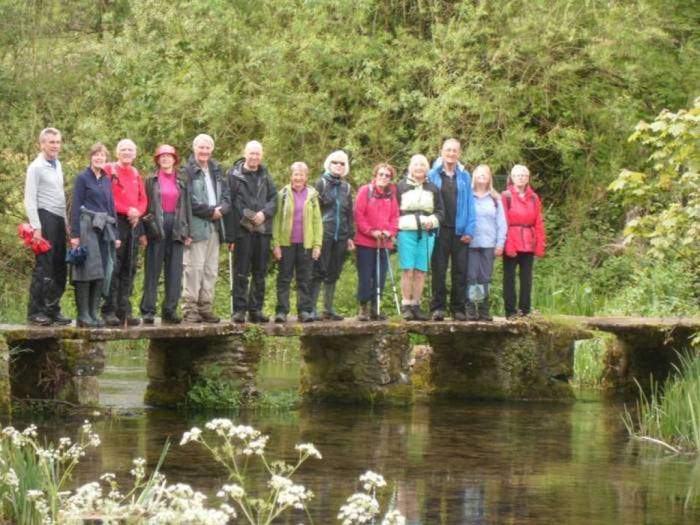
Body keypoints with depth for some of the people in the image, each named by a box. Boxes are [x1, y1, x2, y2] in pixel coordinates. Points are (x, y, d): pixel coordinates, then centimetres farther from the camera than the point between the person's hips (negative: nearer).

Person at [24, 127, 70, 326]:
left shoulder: (57, 165, 17)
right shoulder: (36, 167, -6)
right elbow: (29, 200, -10)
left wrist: (65, 222, 15)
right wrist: (36, 227, -16)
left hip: (59, 220, 8)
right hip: (45, 217, -8)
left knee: (59, 267, 8)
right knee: (43, 267, -9)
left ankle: (52, 309, 15)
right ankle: (34, 312, -6)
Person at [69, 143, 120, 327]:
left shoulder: (107, 180, 17)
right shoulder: (82, 178, 0)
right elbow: (75, 206, -5)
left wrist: (115, 234, 15)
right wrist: (74, 234, -12)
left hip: (104, 229, 6)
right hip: (87, 227, -6)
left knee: (102, 271, 4)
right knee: (87, 269, -8)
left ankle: (94, 312, 9)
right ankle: (83, 315, -5)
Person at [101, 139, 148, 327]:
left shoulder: (136, 174, 17)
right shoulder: (109, 170, -1)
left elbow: (143, 199, 18)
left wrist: (137, 212, -3)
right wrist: (127, 210, -14)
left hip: (133, 224, 6)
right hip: (115, 222, -6)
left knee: (129, 269, 6)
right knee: (113, 268, -8)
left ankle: (124, 311, 9)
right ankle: (109, 311, -7)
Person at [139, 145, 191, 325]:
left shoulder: (181, 181, 13)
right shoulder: (151, 180, 6)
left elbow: (186, 205, 12)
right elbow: (145, 205, 3)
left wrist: (187, 231, 6)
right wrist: (144, 230, -5)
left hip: (176, 226, 3)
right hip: (156, 226, -3)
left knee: (175, 271, 0)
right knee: (152, 271, -2)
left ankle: (170, 310, 5)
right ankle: (148, 310, -1)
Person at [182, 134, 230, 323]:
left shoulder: (216, 171, 17)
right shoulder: (187, 171, -5)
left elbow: (226, 196, 15)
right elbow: (189, 201, -13)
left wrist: (221, 209, -6)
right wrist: (211, 211, -11)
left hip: (214, 227, 7)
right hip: (196, 227, -7)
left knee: (211, 269, 8)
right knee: (194, 267, -10)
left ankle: (206, 308, 14)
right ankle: (189, 309, -7)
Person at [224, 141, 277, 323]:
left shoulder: (265, 176, 12)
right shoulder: (234, 175, -1)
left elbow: (274, 198, 11)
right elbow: (228, 204, -5)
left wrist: (265, 212, -12)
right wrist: (230, 235, -10)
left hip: (262, 230, 4)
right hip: (242, 230, -4)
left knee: (260, 272, 8)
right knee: (241, 272, -3)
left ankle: (256, 309, 15)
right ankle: (239, 310, 1)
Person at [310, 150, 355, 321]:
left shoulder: (346, 187, 16)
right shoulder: (321, 183, 1)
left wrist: (350, 236, 13)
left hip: (340, 236, 5)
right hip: (323, 234, -5)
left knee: (333, 273, 7)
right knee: (319, 271, -6)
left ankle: (328, 308, 13)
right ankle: (312, 308, -5)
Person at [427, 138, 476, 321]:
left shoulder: (465, 177, 10)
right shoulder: (433, 176, 6)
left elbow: (470, 205, 7)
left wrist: (469, 230, -2)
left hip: (460, 231, 1)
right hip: (440, 229, -1)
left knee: (460, 271, 1)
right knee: (439, 270, -1)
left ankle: (458, 308, 5)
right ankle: (437, 307, 1)